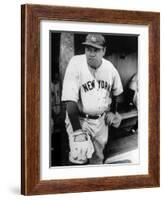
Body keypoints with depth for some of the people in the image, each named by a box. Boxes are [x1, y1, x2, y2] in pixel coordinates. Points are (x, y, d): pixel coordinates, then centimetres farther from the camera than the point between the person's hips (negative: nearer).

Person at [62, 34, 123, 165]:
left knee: (98, 159, 14)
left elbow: (115, 92, 20)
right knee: (80, 159, -18)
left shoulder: (110, 68, -2)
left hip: (102, 120, 5)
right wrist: (77, 130, -26)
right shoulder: (76, 64, -18)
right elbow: (70, 101, -22)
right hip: (79, 119, -4)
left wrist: (113, 112, 20)